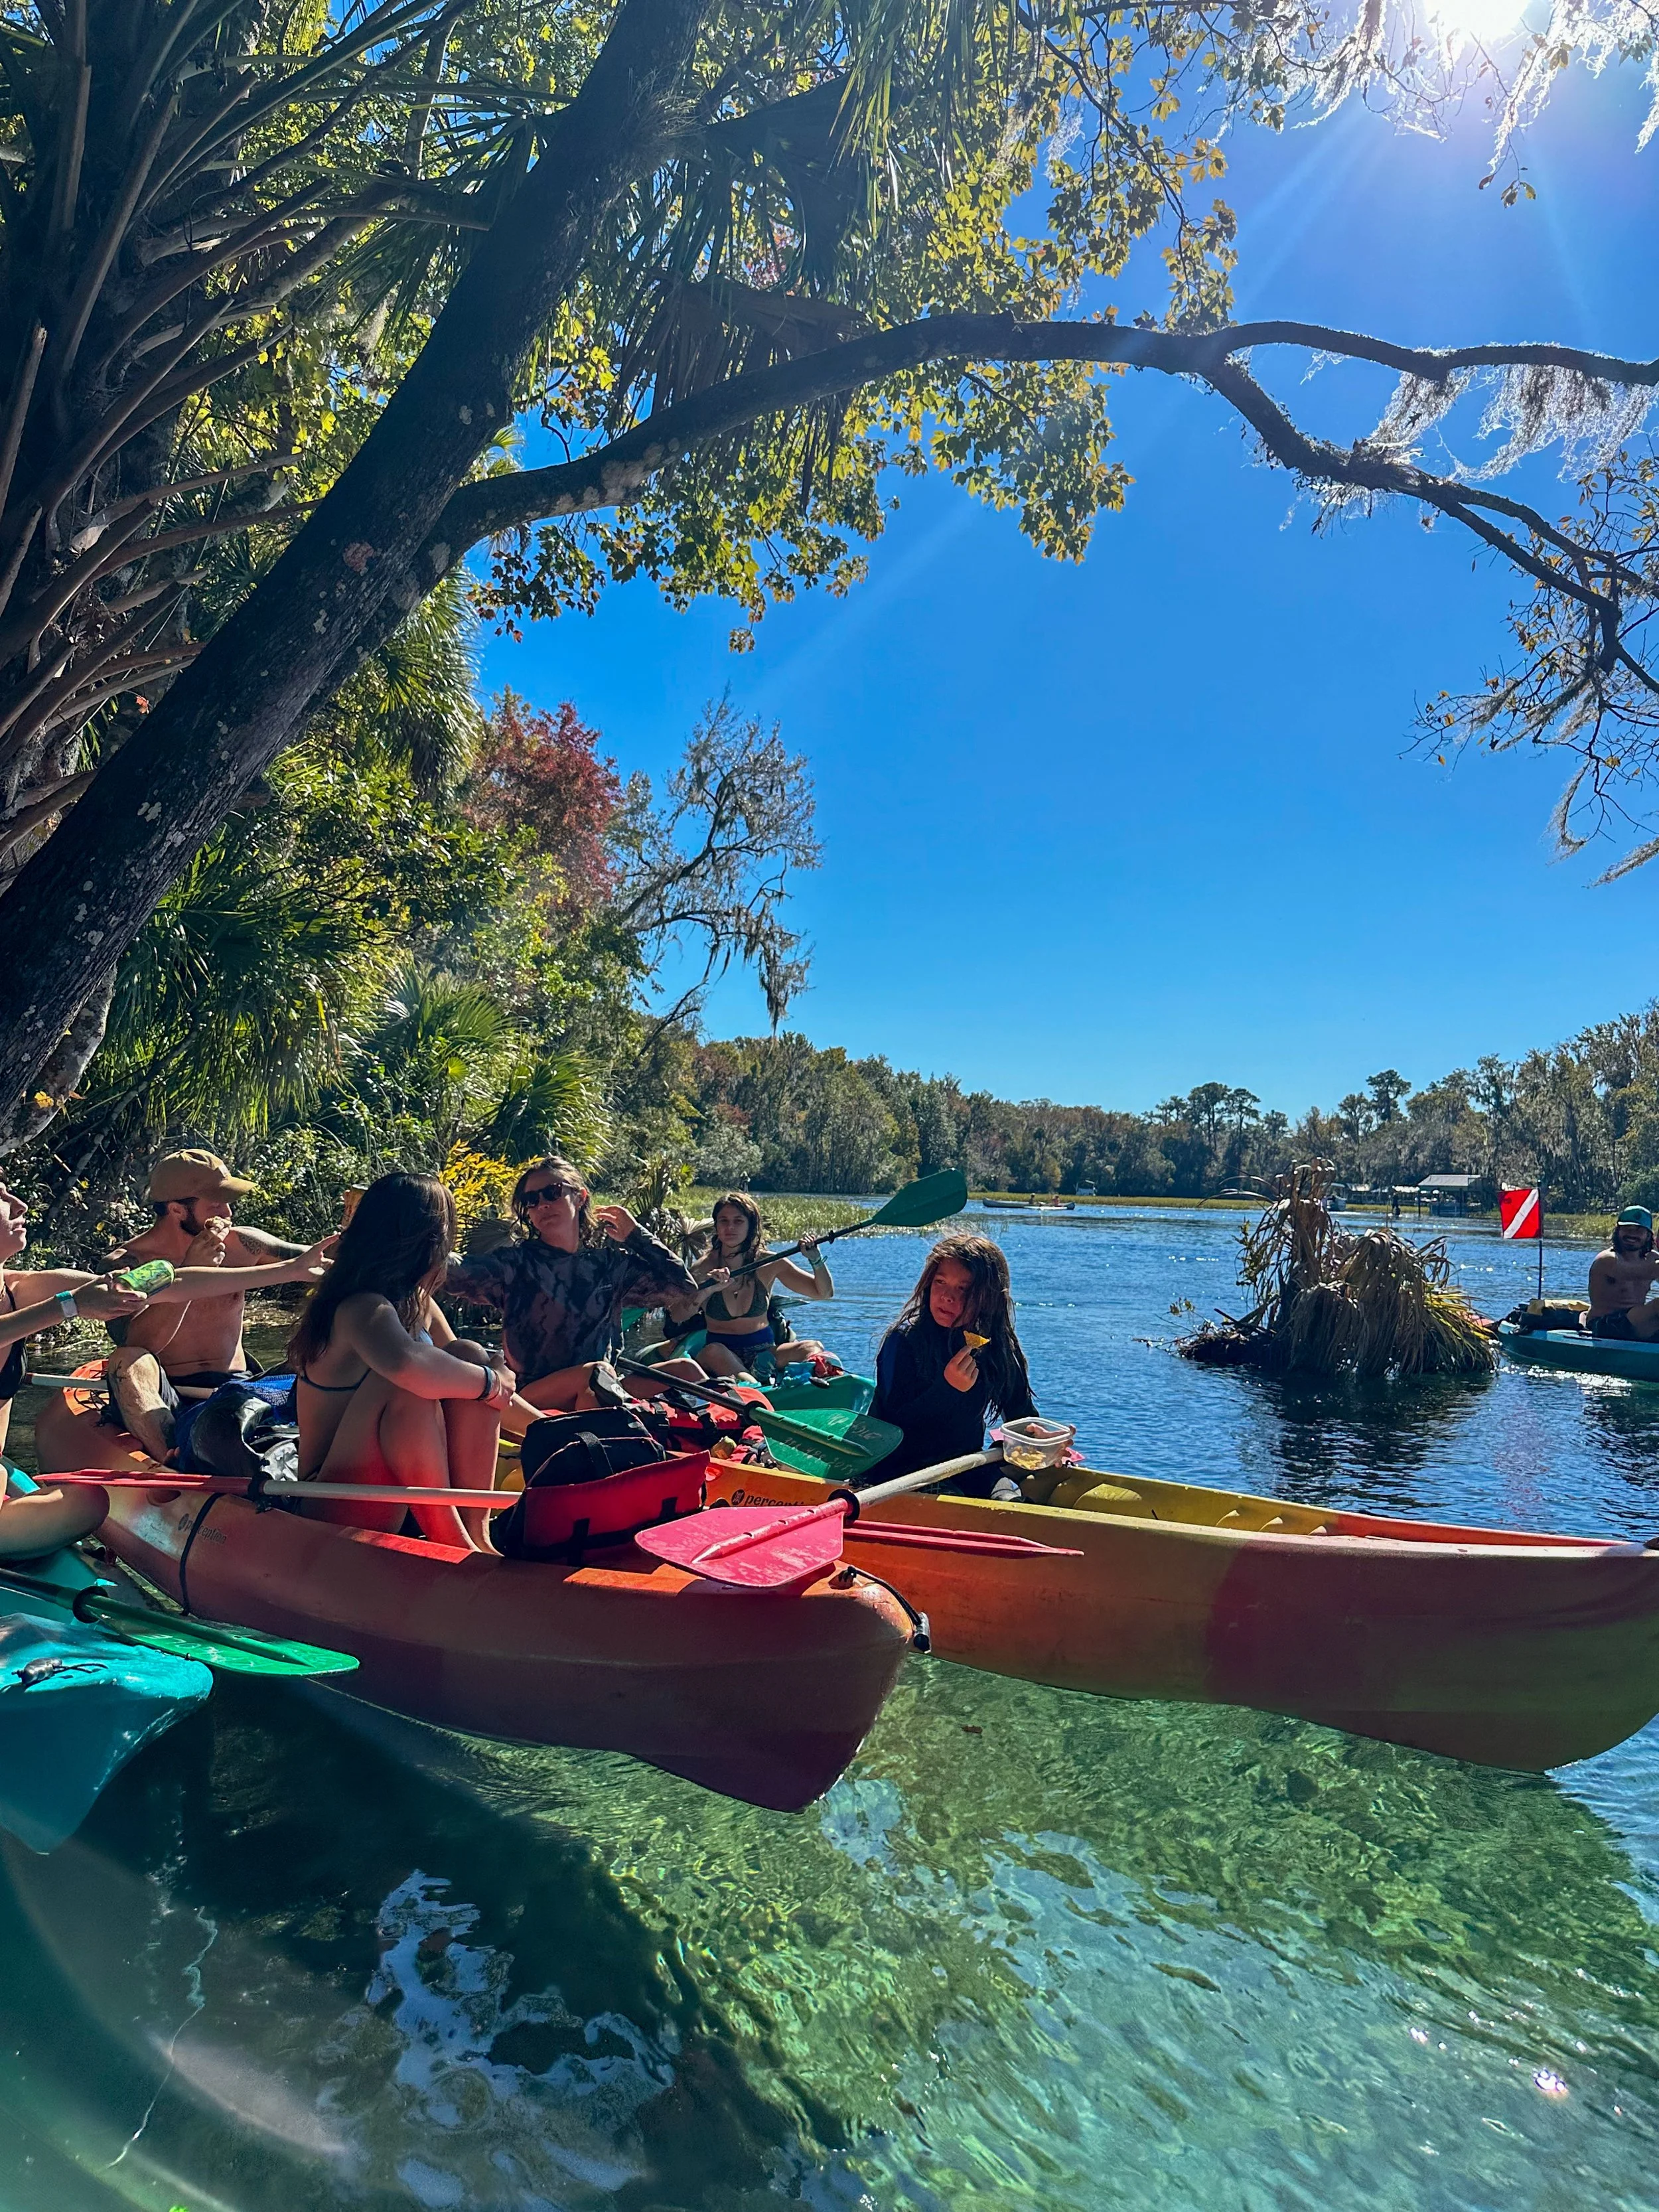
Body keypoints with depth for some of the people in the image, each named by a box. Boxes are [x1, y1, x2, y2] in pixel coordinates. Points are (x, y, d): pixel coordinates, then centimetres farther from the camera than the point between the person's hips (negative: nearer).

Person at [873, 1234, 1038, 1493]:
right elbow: (896, 1427, -18)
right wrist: (947, 1389, -30)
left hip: (967, 1466, 5)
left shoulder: (998, 1344, 0)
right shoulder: (903, 1340, -15)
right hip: (903, 1469, -5)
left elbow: (1021, 1412, 12)